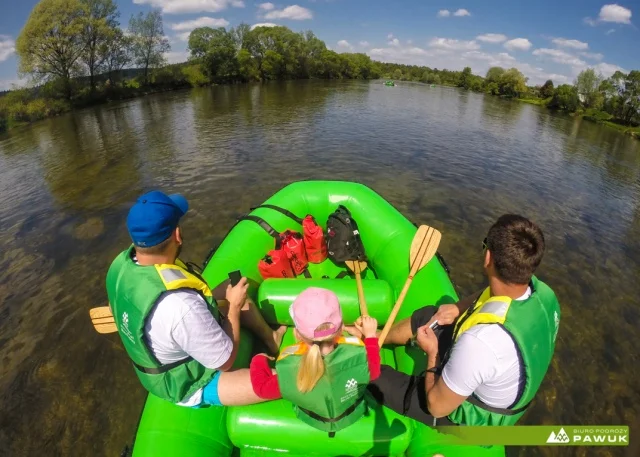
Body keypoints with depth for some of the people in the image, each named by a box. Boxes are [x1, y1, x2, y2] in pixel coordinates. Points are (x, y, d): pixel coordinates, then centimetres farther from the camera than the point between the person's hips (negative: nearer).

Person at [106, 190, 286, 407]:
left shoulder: (121, 263, -18)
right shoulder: (180, 306, -42)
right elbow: (225, 361, -26)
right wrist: (234, 306, -13)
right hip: (191, 385, -7)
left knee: (232, 289, 12)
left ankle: (270, 339, 29)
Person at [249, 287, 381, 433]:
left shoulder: (288, 368, -39)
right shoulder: (357, 354, -38)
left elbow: (262, 388, -17)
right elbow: (373, 371, -14)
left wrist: (258, 360, 1)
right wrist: (370, 336, -3)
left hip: (311, 421, 0)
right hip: (354, 416, 0)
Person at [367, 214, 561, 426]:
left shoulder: (480, 341, -44)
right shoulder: (544, 293, -21)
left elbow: (437, 406, -27)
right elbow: (495, 296, 4)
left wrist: (432, 353, -13)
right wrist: (458, 308, -11)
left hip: (468, 414, -6)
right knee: (427, 315, 15)